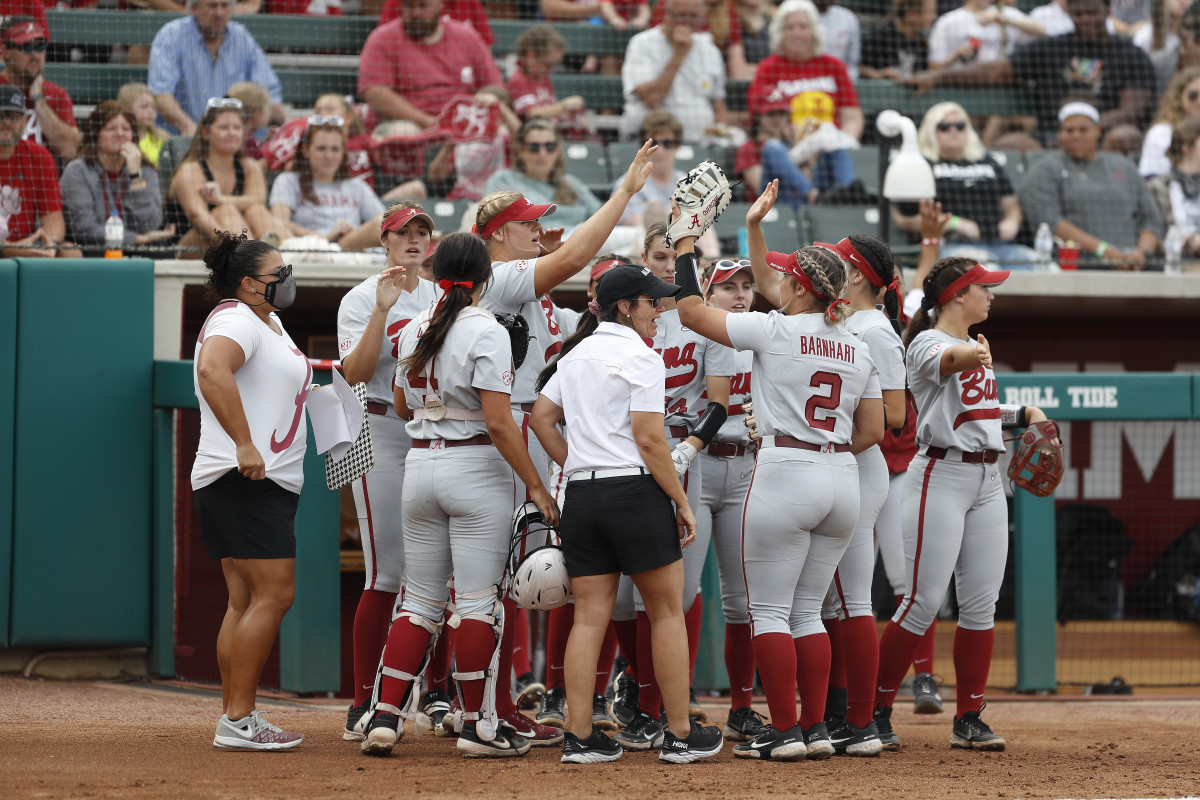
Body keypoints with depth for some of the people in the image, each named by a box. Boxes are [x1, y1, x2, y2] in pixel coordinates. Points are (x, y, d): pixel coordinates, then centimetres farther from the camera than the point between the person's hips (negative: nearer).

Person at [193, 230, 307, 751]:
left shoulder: (269, 321, 22)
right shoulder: (237, 320, -11)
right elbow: (213, 370, -31)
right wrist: (244, 445, -33)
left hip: (269, 482, 11)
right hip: (246, 483, -11)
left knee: (246, 600, 9)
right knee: (273, 593, -13)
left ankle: (234, 719, 10)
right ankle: (238, 721, -14)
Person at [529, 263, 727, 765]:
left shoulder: (575, 356, 14)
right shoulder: (642, 360, -9)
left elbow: (541, 419, 14)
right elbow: (650, 441, -13)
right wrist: (683, 503, -7)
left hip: (581, 496, 7)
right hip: (635, 492, -7)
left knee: (589, 616, 6)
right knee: (668, 612, 4)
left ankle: (580, 738, 2)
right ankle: (680, 736, 6)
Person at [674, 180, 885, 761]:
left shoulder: (775, 330, -7)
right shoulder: (857, 349, 10)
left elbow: (691, 311, -2)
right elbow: (873, 430, 11)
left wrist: (684, 245, 6)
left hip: (784, 474, -6)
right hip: (842, 481, 6)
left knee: (770, 611, 0)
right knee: (807, 611, 13)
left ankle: (785, 732, -4)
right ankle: (815, 730, 10)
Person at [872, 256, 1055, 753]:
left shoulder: (978, 347, 16)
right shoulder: (927, 343, -10)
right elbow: (945, 361, -35)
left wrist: (1024, 413, 14)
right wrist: (971, 355, -57)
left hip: (987, 480, 8)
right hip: (941, 475, -8)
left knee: (981, 604, 5)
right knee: (923, 602, -10)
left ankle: (969, 720, 11)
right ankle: (876, 710, 0)